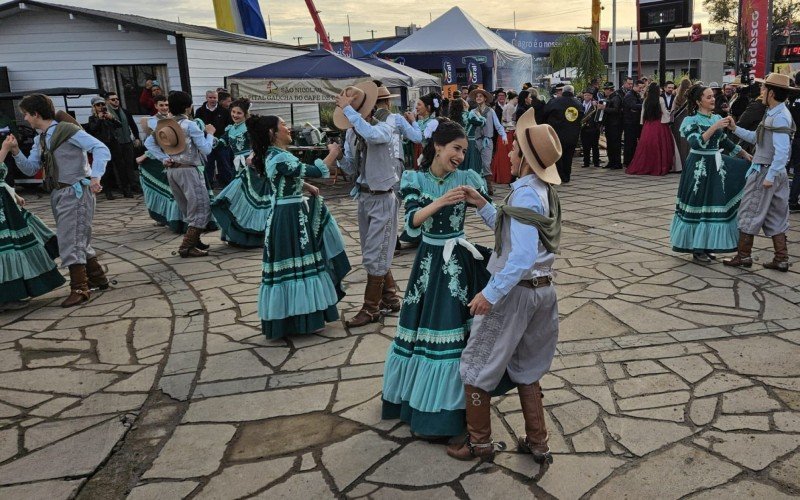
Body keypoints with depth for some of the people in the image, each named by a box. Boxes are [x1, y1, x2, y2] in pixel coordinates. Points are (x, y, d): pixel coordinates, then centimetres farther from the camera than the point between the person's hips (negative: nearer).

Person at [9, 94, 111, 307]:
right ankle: (97, 278, 29)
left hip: (76, 191, -9)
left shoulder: (67, 130, -12)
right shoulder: (39, 139, 13)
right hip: (58, 193, 9)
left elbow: (101, 149, -20)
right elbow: (30, 169, 16)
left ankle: (79, 289, -2)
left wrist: (95, 177, -30)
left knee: (70, 242, -9)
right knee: (78, 240, 16)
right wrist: (16, 151, -1)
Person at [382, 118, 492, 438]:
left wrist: (479, 200, -23)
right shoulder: (414, 179, -2)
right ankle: (420, 398, 29)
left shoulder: (468, 179, -1)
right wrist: (441, 202, -30)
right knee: (425, 327, 8)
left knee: (456, 330, 2)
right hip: (429, 261, 0)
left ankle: (446, 407, 20)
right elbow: (412, 223, -18)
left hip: (460, 261, 0)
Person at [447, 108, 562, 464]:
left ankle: (479, 443, 22)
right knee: (526, 369, 21)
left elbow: (523, 255, -29)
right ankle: (537, 443, 29)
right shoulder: (545, 191, 8)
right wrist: (483, 206, 6)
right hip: (542, 289, 9)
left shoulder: (524, 194, -21)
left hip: (515, 291, -9)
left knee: (477, 366, 8)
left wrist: (491, 293, -26)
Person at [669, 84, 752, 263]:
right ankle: (697, 249, 10)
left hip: (716, 165, 6)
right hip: (698, 167, -6)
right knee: (697, 206, 0)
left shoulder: (717, 118, 9)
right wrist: (714, 127, -26)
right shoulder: (691, 120, -9)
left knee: (713, 205, 8)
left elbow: (724, 141, 18)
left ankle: (706, 246, 19)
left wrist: (745, 154, 17)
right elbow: (696, 143, -24)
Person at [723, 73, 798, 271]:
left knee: (749, 213, 2)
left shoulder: (780, 117, -18)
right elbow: (756, 138, 17)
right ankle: (781, 259, 19)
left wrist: (769, 177, -23)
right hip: (769, 172, 10)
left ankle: (743, 257, 11)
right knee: (775, 217, 13)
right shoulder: (774, 114, 11)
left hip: (765, 172, -10)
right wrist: (735, 129, 12)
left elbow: (782, 151, -23)